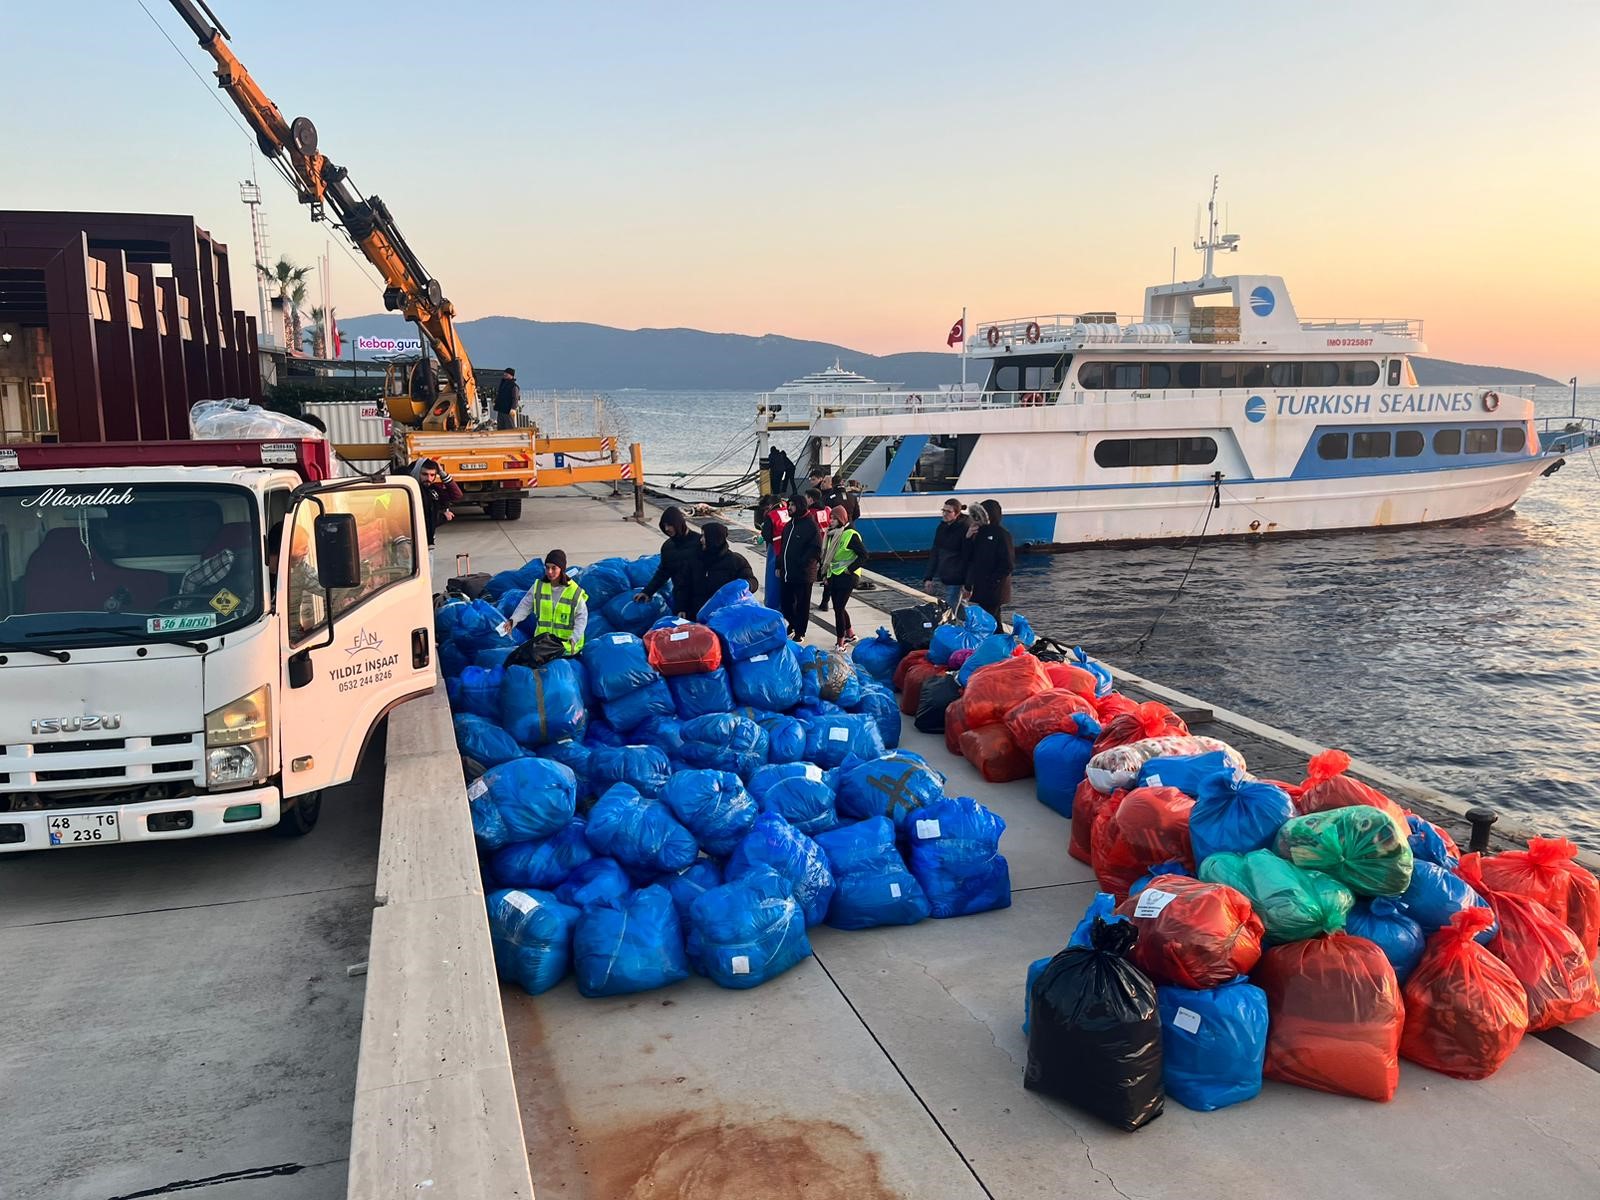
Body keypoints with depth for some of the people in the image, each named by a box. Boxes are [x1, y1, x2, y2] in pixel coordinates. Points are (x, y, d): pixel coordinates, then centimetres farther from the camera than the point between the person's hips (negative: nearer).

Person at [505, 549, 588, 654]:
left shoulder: (575, 592, -5)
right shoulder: (538, 587, 6)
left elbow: (582, 617, -4)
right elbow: (525, 606, 10)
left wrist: (574, 638, -17)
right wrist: (512, 620, -7)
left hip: (566, 641, -3)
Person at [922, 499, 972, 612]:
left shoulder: (966, 528, -10)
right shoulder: (942, 527, 11)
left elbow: (967, 558, -14)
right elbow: (934, 553, 13)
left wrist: (967, 585, -18)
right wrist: (929, 578, 8)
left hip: (954, 582, -7)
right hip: (939, 579, 7)